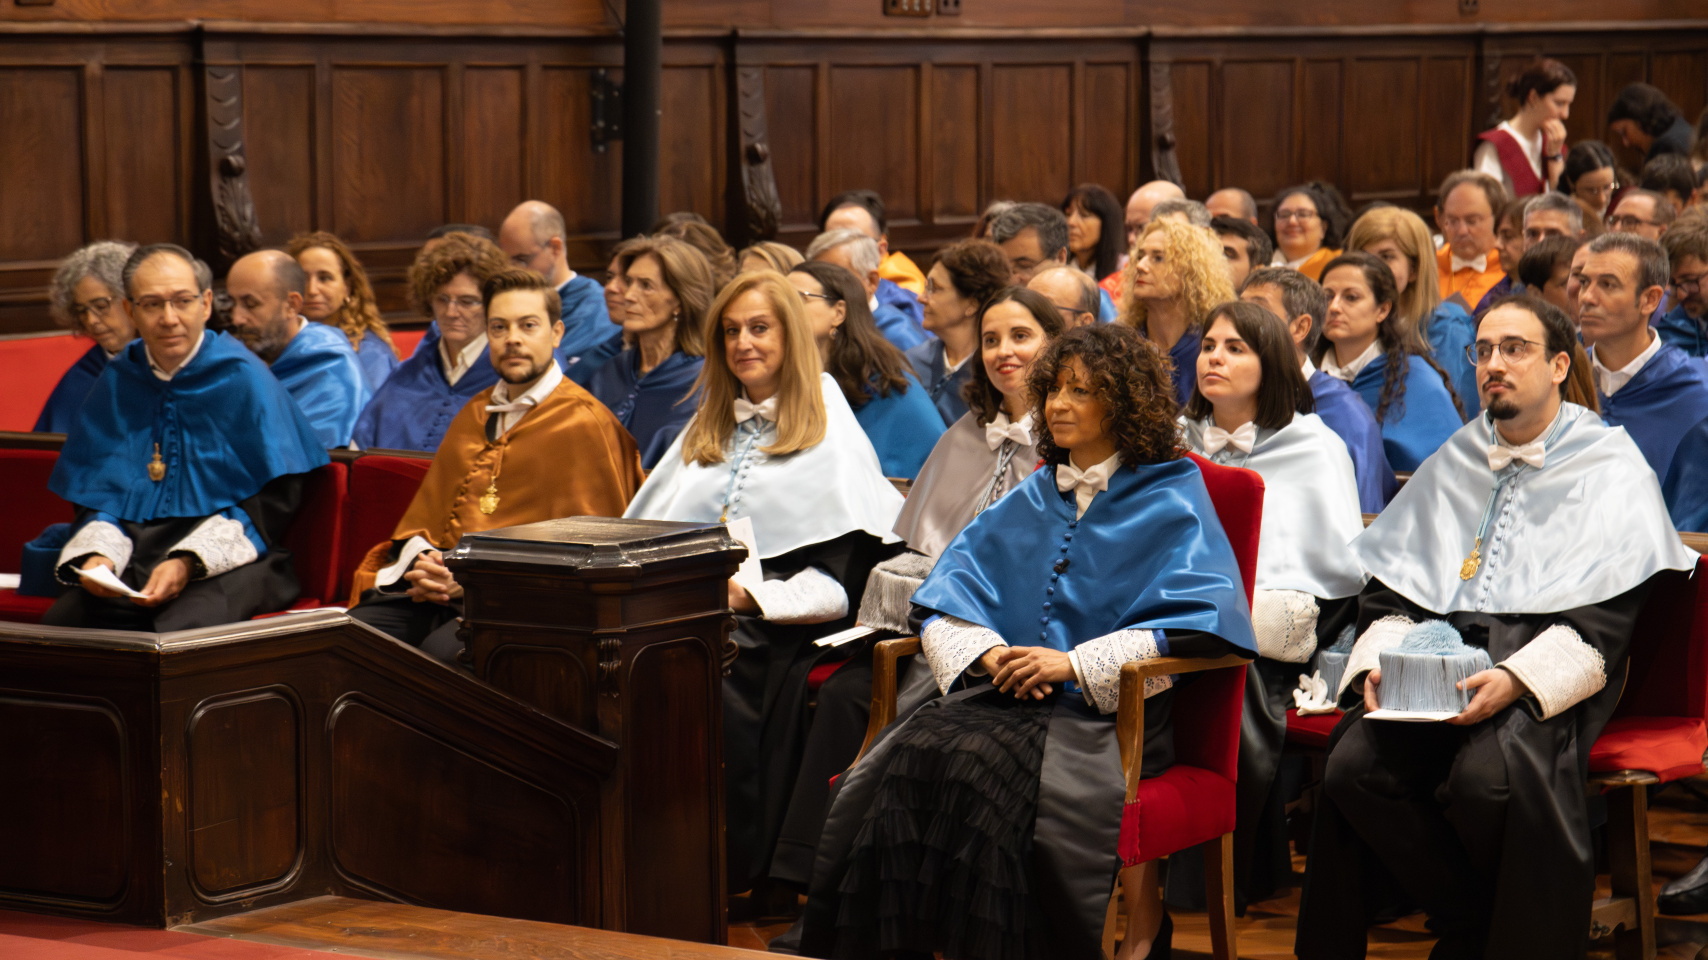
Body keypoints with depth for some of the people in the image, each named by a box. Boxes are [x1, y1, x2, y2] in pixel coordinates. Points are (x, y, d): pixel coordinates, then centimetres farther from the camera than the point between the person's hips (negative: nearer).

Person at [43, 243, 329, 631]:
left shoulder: (242, 377, -1)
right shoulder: (117, 380, 13)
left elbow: (275, 498, -4)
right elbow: (95, 495, 16)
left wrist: (189, 562, -17)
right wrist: (96, 554, -8)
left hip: (227, 560, -4)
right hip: (135, 555, 4)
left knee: (184, 628, -38)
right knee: (59, 621, -26)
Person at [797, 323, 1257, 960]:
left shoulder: (1172, 502, 6)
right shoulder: (1029, 502, 23)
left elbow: (1197, 620, -8)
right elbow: (944, 599, 18)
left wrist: (1075, 663, -16)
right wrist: (986, 652, -6)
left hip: (1111, 709, -5)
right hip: (1007, 693, 5)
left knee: (987, 763, -35)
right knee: (915, 747, -27)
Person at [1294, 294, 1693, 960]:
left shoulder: (1611, 470, 6)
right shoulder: (1453, 465, 23)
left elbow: (1601, 626, -5)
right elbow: (1389, 587, 19)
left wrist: (1516, 679, -22)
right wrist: (1379, 662, -3)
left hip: (1549, 670, -5)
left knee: (1488, 776, -35)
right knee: (1353, 766, -24)